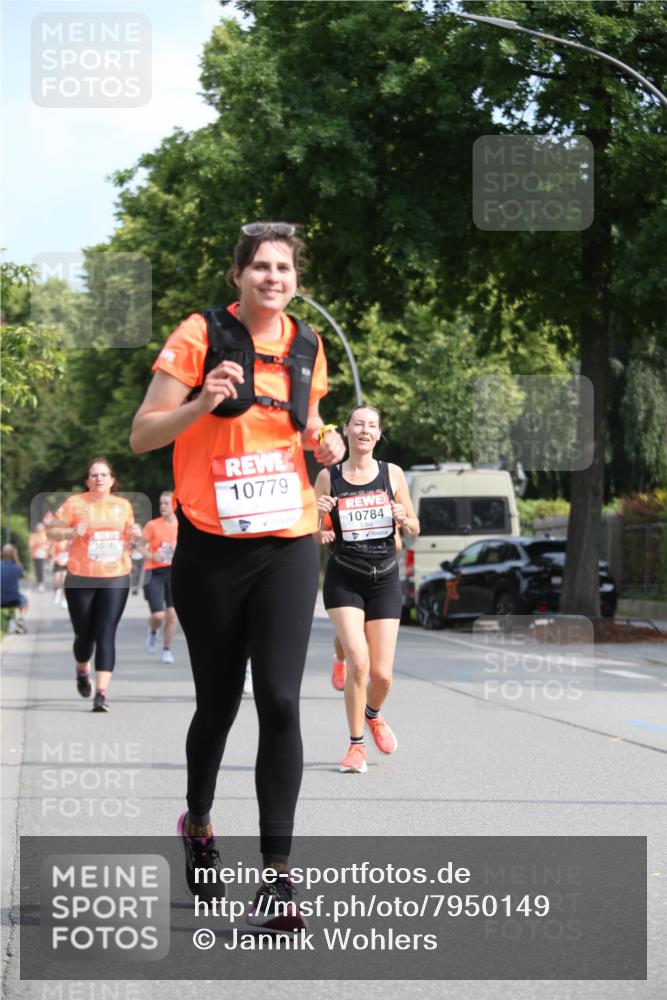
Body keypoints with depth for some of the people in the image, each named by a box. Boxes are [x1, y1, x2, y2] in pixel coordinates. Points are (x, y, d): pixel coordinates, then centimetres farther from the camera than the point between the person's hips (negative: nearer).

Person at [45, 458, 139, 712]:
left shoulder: (124, 505, 8)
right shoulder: (75, 503, -2)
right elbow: (52, 531, -1)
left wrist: (134, 535, 0)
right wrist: (73, 532, -19)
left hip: (115, 579, 1)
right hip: (81, 579, -1)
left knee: (106, 635, -9)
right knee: (84, 635, 8)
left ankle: (102, 692, -12)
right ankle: (82, 672, 41)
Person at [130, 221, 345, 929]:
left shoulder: (306, 346, 9)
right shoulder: (201, 334, -4)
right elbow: (141, 436, -5)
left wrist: (325, 444, 3)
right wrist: (201, 404, -22)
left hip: (288, 545, 2)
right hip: (211, 547, -2)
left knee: (279, 701, -10)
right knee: (218, 702, 8)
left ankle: (277, 876, -9)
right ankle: (197, 824, 37)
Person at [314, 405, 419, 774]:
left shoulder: (393, 474, 2)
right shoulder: (328, 477, -2)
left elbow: (414, 528, 10)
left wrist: (404, 520, -12)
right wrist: (319, 514, -18)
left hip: (384, 579, 2)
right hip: (344, 580, -2)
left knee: (382, 674, 0)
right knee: (358, 662, -18)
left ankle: (373, 715, 36)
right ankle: (356, 746, -1)